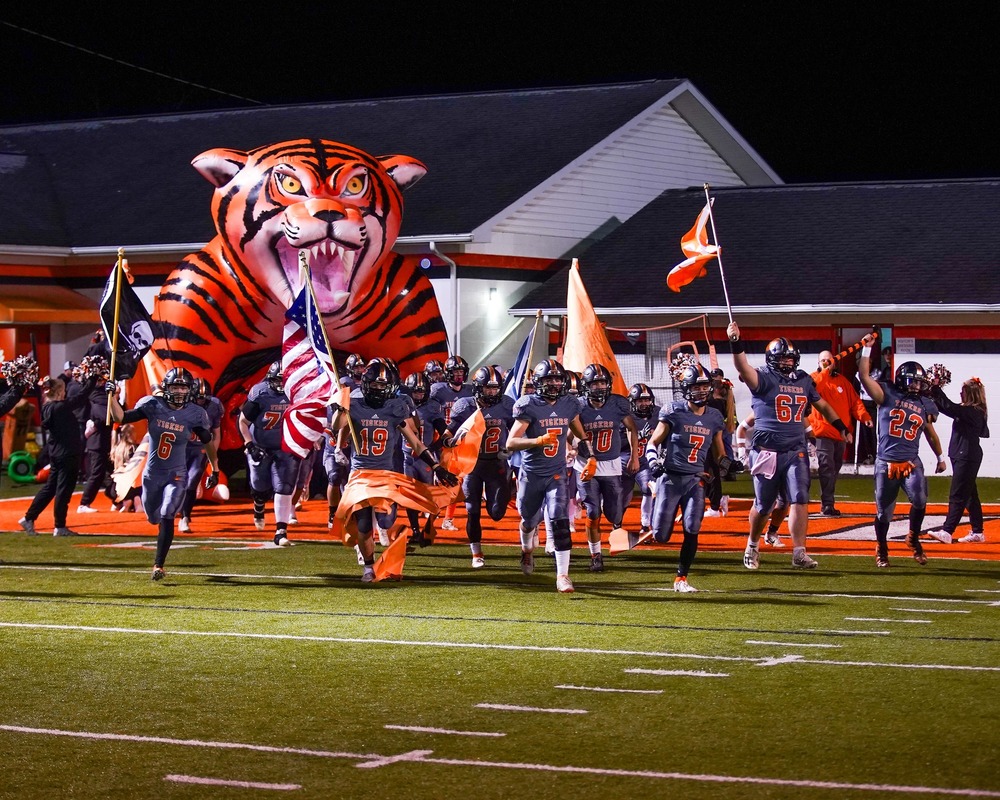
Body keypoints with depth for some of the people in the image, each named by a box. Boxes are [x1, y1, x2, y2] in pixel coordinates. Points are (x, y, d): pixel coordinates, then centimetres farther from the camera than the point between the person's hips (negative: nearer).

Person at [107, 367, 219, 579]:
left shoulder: (195, 414, -10)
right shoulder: (152, 405, -10)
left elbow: (208, 442, 5)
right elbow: (121, 418, -11)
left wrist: (215, 470, 11)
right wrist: (112, 396, -25)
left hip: (176, 475, -2)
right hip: (152, 473, 2)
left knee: (166, 518, -17)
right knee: (154, 518, 16)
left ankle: (159, 565, -14)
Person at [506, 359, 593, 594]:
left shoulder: (569, 405, 3)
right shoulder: (529, 406, -13)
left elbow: (581, 436, 21)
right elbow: (510, 442, -18)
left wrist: (590, 457, 8)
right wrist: (538, 441, -31)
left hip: (557, 473, 2)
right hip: (531, 474, -2)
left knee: (560, 522, -14)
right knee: (529, 520, 16)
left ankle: (562, 575, -12)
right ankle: (527, 550, 51)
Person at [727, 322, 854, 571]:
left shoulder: (804, 380, 11)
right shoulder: (764, 378, -7)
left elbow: (822, 405, 25)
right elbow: (744, 369, -28)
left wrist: (841, 426, 25)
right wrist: (736, 344, -44)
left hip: (796, 451, 4)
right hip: (767, 451, -4)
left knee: (800, 500, -8)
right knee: (763, 505, 7)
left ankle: (799, 553, -7)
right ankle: (752, 546, 30)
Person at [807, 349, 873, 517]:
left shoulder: (843, 381, 14)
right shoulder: (814, 378, 2)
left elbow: (854, 402, 9)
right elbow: (814, 388, -22)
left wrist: (864, 416, -7)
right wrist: (825, 372, -18)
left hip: (841, 433, 5)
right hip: (823, 433, -5)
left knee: (834, 469, 12)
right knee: (826, 468, -13)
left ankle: (828, 504, 22)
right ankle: (827, 505, -12)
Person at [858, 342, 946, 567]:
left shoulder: (924, 405, 9)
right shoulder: (888, 396, -1)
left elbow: (930, 434, 23)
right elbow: (864, 376, -11)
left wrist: (940, 457, 30)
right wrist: (867, 348, -13)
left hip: (911, 462, 2)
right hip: (886, 462, -2)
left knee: (919, 500, -20)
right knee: (884, 511, 4)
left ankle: (913, 539, 6)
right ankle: (881, 550, 25)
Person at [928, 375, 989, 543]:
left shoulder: (972, 412, -17)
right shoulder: (970, 411, 11)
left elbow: (949, 408, -27)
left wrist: (936, 389, -23)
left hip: (967, 458, -10)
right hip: (962, 456, 10)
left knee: (957, 495, -11)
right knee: (969, 494, 14)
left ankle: (947, 532, -13)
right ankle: (977, 532, 20)